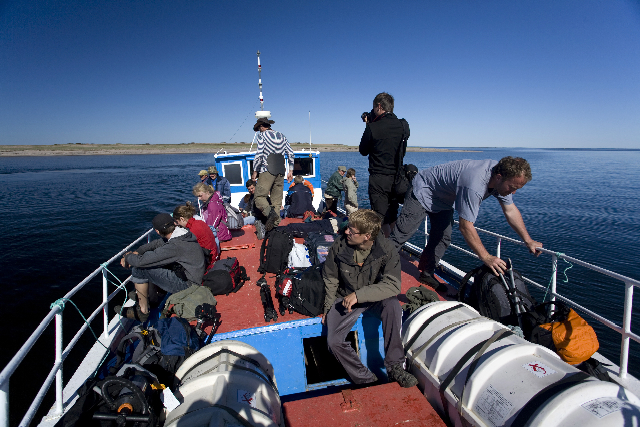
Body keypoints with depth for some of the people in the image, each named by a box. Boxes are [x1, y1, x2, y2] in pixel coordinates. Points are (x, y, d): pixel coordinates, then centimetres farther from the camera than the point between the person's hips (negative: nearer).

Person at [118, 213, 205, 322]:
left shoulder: (175, 246, -29)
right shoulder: (184, 234, -1)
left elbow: (140, 261, -25)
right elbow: (158, 243, 14)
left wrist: (128, 257, -3)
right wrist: (137, 252, 4)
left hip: (186, 284, -9)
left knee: (138, 269, -12)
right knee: (150, 257, 20)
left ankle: (143, 311, 3)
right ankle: (152, 295, 28)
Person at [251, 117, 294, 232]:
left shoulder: (262, 135, 2)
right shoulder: (281, 136, 18)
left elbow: (259, 154, -9)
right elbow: (291, 154, 14)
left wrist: (255, 171, -3)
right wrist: (290, 171, 17)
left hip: (267, 171, -6)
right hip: (280, 172, 6)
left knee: (259, 196, -6)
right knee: (277, 200, 8)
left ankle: (270, 213, -31)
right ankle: (275, 224, 6)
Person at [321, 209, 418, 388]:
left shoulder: (386, 249, -18)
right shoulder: (340, 246, -14)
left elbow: (392, 285, -25)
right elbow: (330, 279, 2)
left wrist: (359, 295, -32)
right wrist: (328, 307, -2)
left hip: (375, 297, -1)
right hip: (345, 298, 1)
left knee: (392, 305, -34)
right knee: (333, 341, -20)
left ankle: (394, 366, -16)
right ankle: (366, 378, 2)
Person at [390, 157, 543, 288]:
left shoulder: (502, 173, -13)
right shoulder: (474, 186, -41)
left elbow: (511, 211, -1)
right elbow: (465, 227, -37)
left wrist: (528, 240, -1)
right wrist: (486, 257, -33)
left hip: (444, 200, 9)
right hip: (423, 192, -8)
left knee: (442, 238, 4)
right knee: (402, 233, -8)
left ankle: (427, 273, 17)